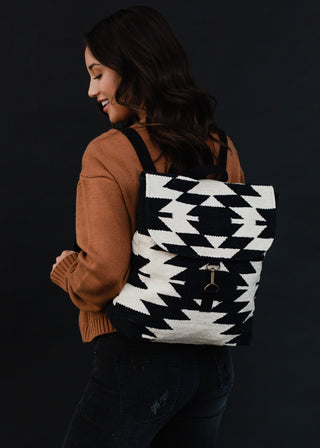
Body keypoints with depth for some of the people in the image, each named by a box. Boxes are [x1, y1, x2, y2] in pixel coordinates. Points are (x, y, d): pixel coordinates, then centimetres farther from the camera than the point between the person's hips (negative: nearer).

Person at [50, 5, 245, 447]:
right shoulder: (223, 149, 1)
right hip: (214, 357, 6)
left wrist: (64, 269, -1)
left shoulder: (107, 154, -16)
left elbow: (104, 276, -21)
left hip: (138, 356, -6)